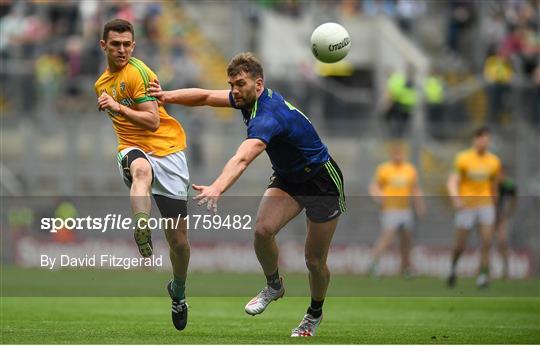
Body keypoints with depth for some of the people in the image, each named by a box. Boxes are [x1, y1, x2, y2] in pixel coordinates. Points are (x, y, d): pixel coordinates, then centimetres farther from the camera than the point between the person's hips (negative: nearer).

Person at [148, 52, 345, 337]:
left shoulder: (268, 116, -35)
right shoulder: (248, 98, -8)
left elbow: (242, 159, -52)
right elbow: (207, 96, 5)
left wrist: (217, 188, -67)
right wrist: (168, 96, -11)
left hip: (322, 183, -7)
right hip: (287, 178, 7)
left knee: (315, 261, 0)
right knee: (263, 229, -19)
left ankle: (315, 313, 28)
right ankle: (274, 286, 7)